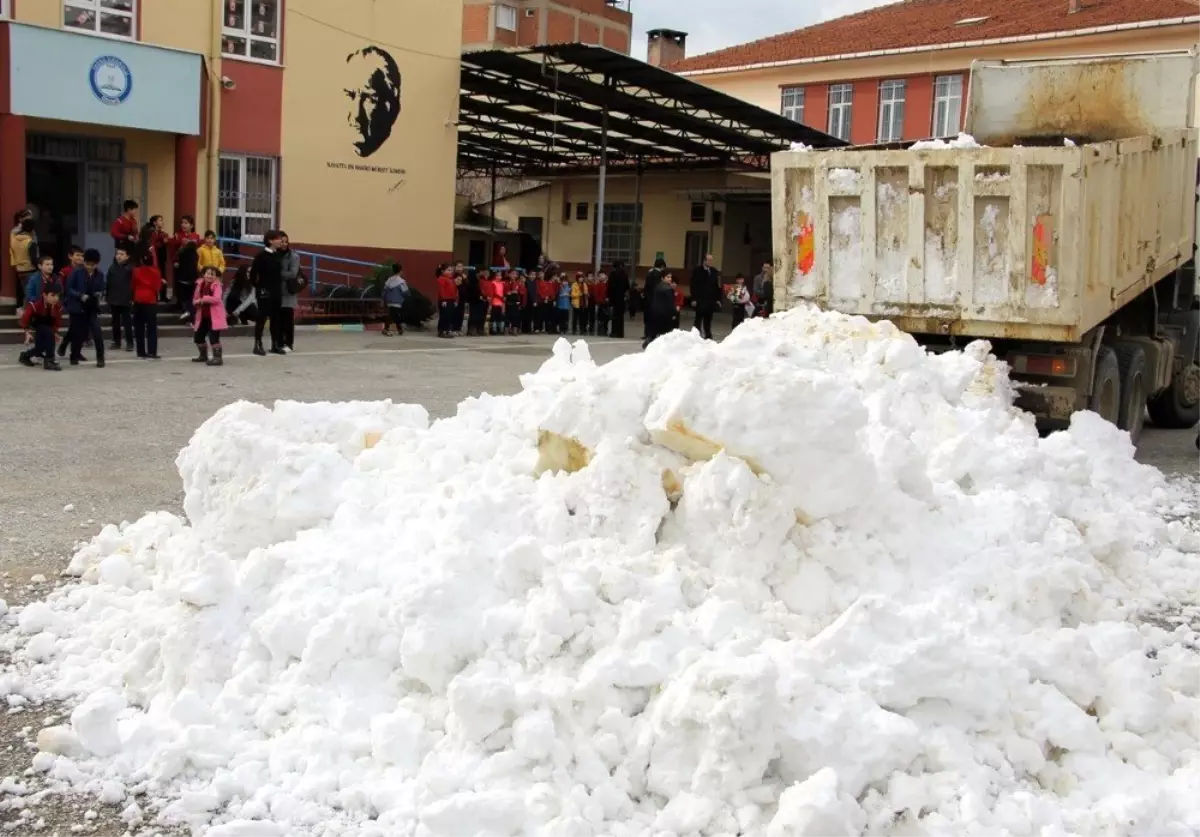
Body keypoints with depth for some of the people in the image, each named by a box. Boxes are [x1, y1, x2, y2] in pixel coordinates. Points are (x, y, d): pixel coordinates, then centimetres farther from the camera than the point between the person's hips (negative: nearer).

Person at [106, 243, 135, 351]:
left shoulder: (130, 268, -8)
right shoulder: (112, 268, 5)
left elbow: (133, 284, -10)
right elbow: (108, 283, 8)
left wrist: (132, 298, -15)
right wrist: (107, 297, 6)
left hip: (126, 300, -5)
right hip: (114, 300, 5)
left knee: (127, 322, -1)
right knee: (115, 322, 12)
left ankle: (129, 343, 4)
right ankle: (116, 342, 20)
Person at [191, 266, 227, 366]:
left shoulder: (216, 285, -9)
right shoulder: (200, 284, 9)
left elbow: (216, 298, -24)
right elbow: (195, 299, 14)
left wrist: (203, 299, -23)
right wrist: (198, 302, -9)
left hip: (214, 316, -8)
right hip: (203, 316, 8)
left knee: (213, 337, -15)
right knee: (198, 337, 16)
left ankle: (217, 357, -11)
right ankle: (203, 355, 34)